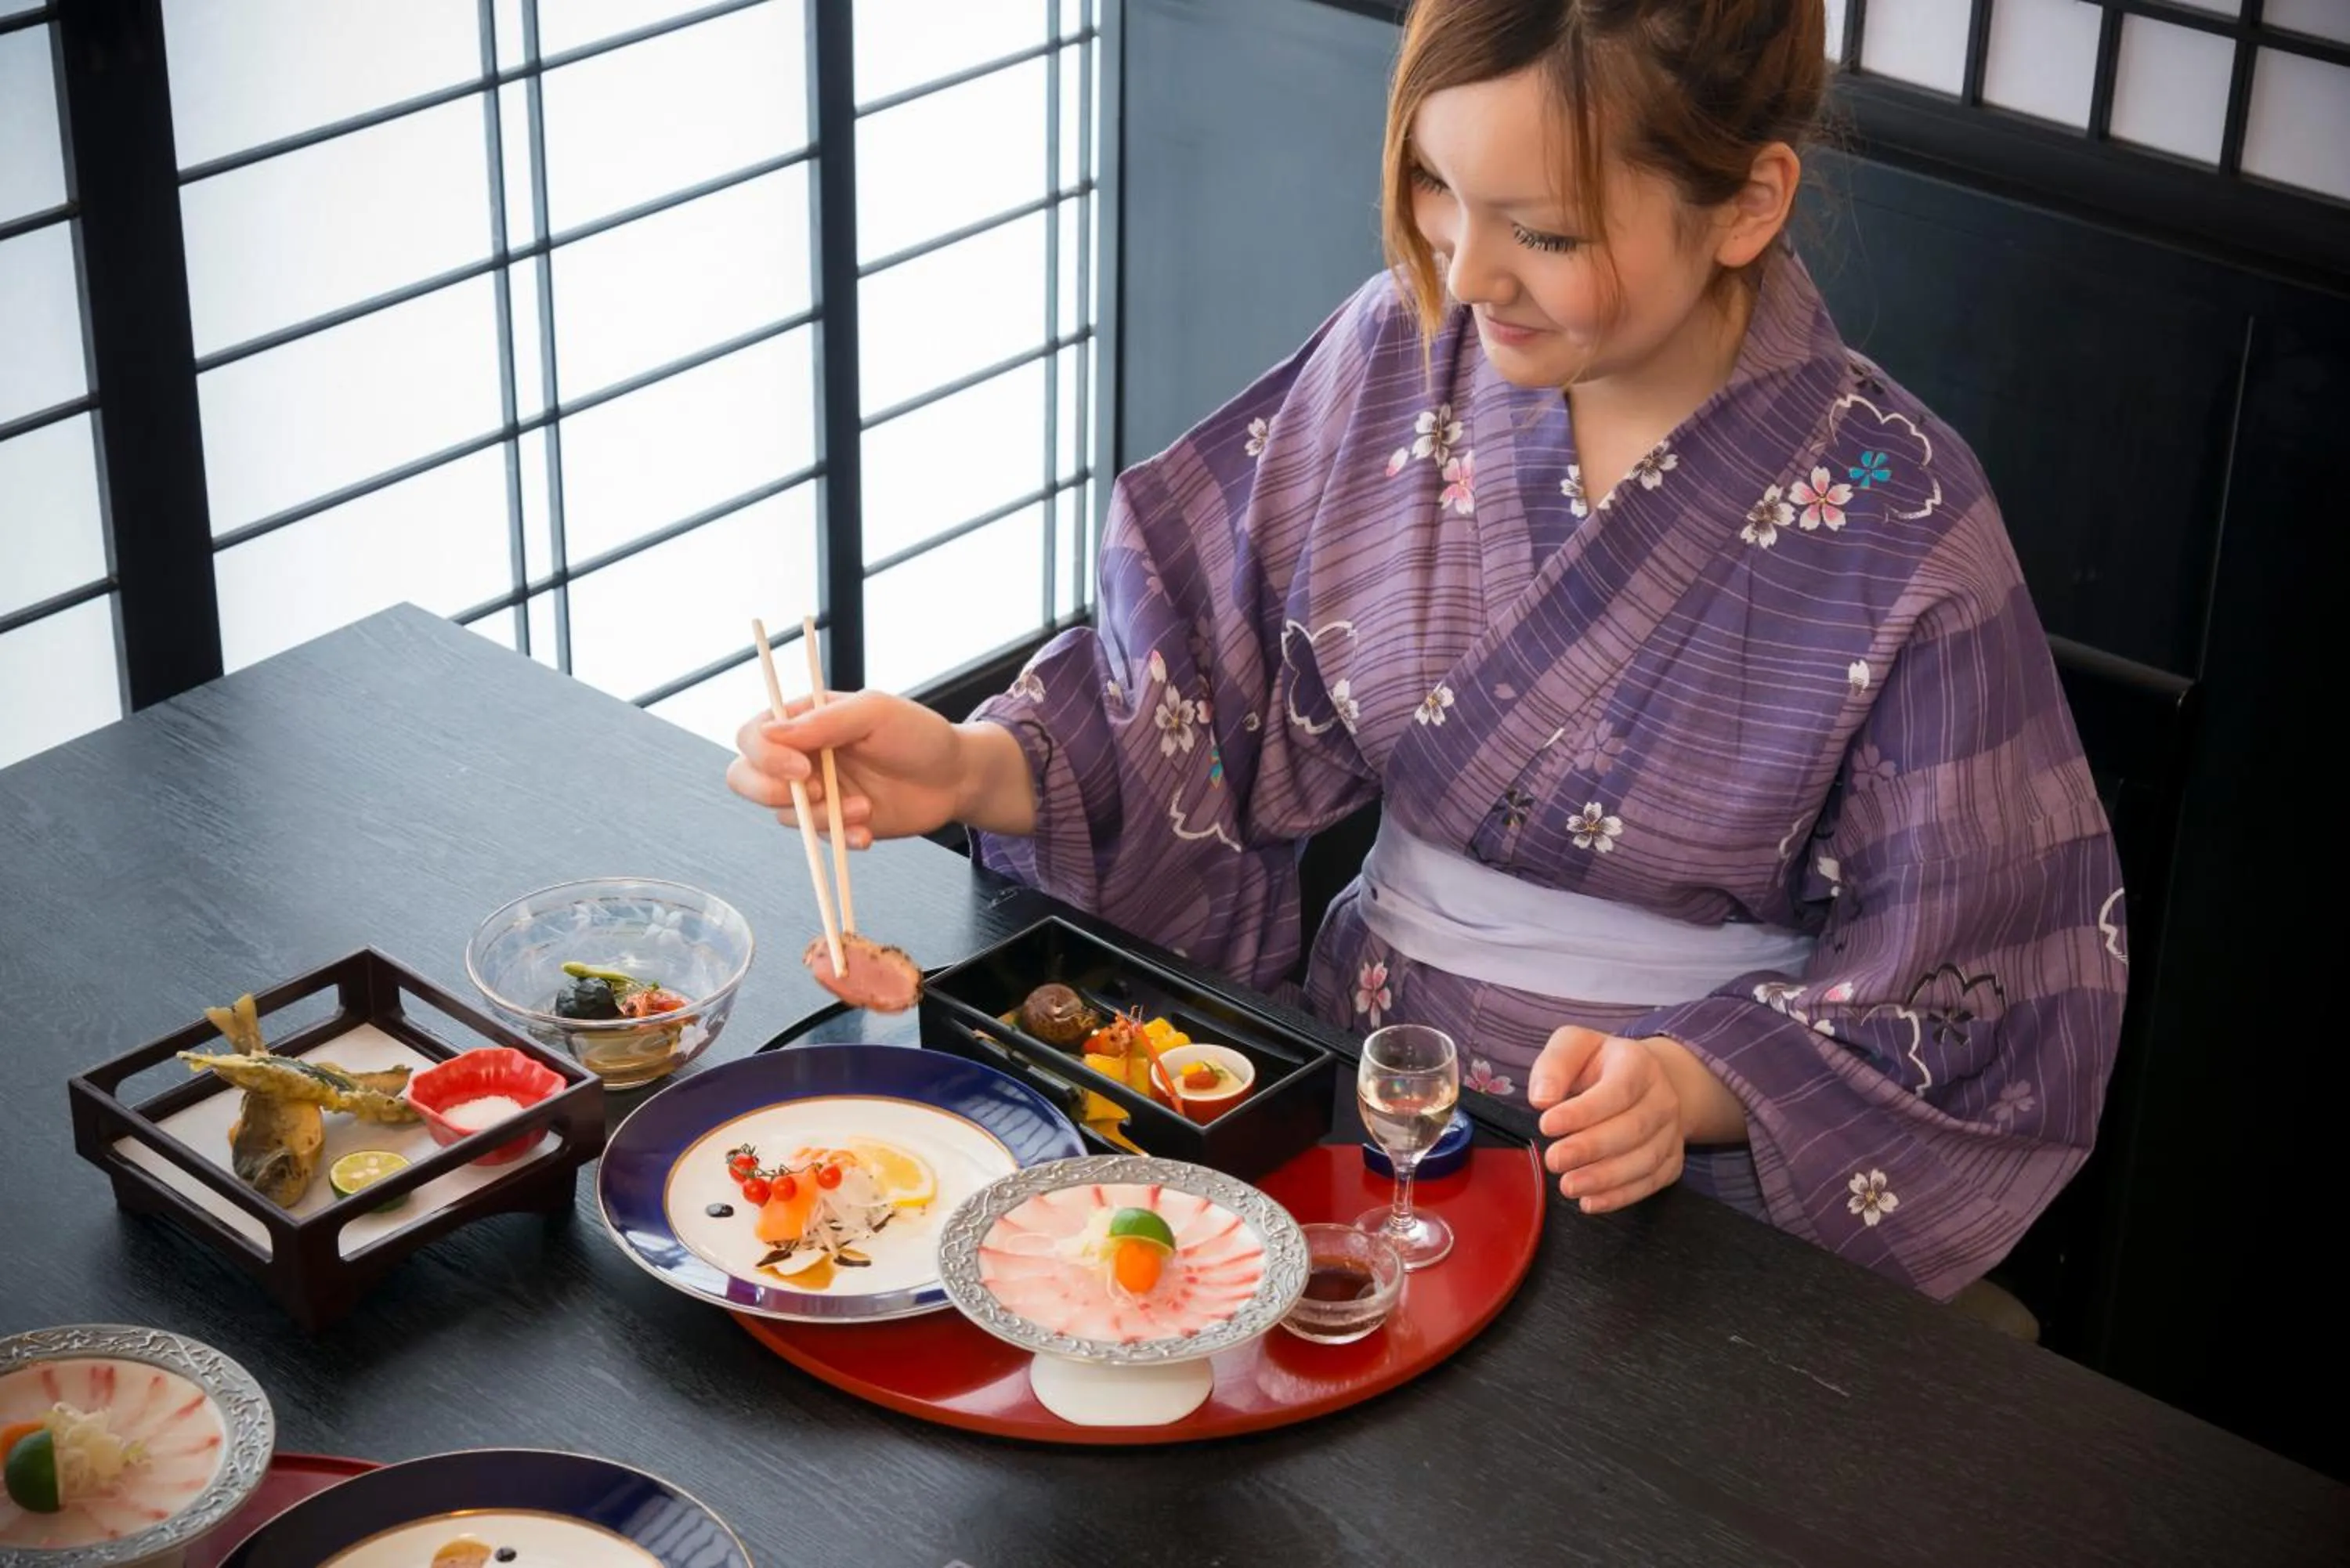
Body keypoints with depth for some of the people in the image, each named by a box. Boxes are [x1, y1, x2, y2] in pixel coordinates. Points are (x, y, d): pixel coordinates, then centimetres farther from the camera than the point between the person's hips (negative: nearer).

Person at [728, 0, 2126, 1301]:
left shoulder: (1899, 534, -15)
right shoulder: (1403, 354, -4)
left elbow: (1951, 983, -9)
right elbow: (1210, 692, 1)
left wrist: (1686, 1089, -26)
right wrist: (975, 772, -16)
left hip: (1649, 1185, -4)